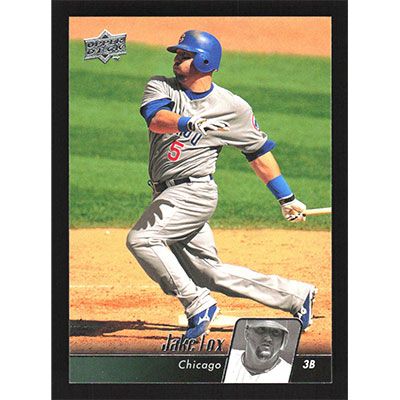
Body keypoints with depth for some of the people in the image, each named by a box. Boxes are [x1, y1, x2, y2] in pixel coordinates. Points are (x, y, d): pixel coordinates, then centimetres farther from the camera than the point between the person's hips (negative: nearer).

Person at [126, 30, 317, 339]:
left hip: (195, 191, -5)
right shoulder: (160, 87, 4)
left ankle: (197, 304, -17)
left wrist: (287, 199, 12)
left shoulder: (233, 107, -2)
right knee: (212, 274, 6)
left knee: (141, 238, -24)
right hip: (168, 197, 5)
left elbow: (259, 152, 9)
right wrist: (188, 122, -39)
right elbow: (156, 119, -18)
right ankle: (297, 296, 15)